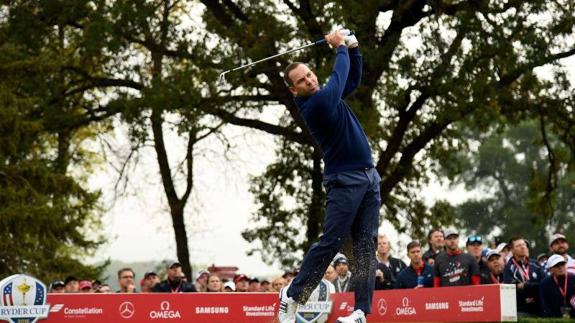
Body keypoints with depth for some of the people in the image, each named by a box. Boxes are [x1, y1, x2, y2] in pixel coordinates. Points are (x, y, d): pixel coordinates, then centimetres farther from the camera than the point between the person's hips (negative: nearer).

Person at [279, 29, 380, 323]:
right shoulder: (315, 104, -14)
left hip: (369, 177, 8)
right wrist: (341, 48, 6)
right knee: (330, 243, -10)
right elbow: (339, 77, -9)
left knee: (366, 246, 0)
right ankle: (292, 295, 4)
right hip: (344, 180, -8)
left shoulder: (326, 96, 13)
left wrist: (353, 48, 12)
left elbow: (353, 79, 26)